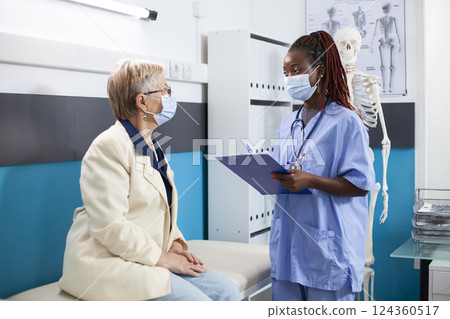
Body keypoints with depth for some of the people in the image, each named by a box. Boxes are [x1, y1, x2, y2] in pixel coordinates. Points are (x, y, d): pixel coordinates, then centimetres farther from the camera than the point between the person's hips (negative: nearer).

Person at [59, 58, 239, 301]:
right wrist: (162, 258, -16)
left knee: (227, 290, -7)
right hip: (109, 263, -9)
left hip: (146, 258, 9)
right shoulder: (109, 146, -14)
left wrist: (175, 244, 5)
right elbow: (110, 226, -22)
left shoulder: (150, 146, 16)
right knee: (196, 300, -24)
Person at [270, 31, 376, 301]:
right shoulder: (288, 124, 15)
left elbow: (362, 184, -11)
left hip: (327, 242, -6)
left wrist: (310, 180, -22)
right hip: (288, 238, 6)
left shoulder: (346, 121, -6)